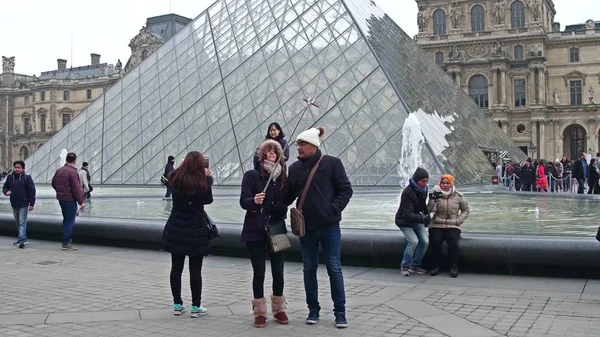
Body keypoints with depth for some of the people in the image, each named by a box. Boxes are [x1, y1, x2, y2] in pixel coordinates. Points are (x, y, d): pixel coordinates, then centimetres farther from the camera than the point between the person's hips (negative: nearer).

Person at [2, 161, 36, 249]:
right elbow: (5, 187, 17)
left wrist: (31, 203, -11)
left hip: (24, 204, -6)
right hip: (14, 204, 6)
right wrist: (6, 192, -8)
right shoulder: (10, 177, 6)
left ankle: (21, 239, -17)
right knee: (18, 223, 13)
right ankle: (23, 239, 23)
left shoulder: (27, 178, -7)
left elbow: (32, 190, -8)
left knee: (22, 222, -11)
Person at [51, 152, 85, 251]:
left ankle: (67, 240, 23)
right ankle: (66, 243, -2)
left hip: (61, 198, 9)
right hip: (70, 200, -9)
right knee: (70, 221, -3)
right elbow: (76, 188, -19)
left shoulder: (59, 171, 10)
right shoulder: (72, 172, -17)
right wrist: (81, 202, -15)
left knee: (66, 220, 18)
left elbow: (53, 183, 20)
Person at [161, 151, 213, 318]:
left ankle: (177, 304, 19)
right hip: (196, 229, -4)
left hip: (176, 227, 4)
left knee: (176, 267, 12)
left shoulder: (175, 178, -3)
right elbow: (208, 199, 3)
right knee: (195, 269, 4)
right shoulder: (202, 182, -13)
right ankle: (196, 306, 10)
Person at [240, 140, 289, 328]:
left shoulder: (283, 178, 4)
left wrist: (281, 218, 3)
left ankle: (279, 309, 21)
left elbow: (285, 203, 12)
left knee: (278, 272, 4)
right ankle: (260, 312, 13)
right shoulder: (251, 176, -4)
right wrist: (254, 201, -31)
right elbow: (243, 201, -12)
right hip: (255, 231, -2)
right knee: (259, 272, 1)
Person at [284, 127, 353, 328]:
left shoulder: (332, 163, -6)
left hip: (329, 226, -3)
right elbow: (289, 196, 9)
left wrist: (333, 209, -16)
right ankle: (313, 309, 23)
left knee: (334, 269, 2)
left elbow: (346, 190, -5)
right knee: (309, 269, 10)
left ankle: (340, 312, 12)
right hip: (306, 227, 4)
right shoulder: (294, 168, 4)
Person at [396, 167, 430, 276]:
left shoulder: (423, 189, -4)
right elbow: (408, 214, -35)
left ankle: (415, 266, 7)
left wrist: (427, 215, 7)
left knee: (425, 241, -9)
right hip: (404, 221, -7)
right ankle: (404, 267, -7)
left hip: (417, 219, 7)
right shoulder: (407, 193, -28)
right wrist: (422, 218, -49)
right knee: (413, 241, -23)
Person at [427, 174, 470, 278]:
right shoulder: (436, 194, 2)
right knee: (435, 241, -27)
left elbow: (465, 210, 16)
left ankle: (454, 266, -14)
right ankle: (436, 266, -13)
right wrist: (432, 200, -27)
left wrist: (458, 220, 0)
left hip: (453, 226, 0)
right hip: (437, 225, 0)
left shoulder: (458, 196, 5)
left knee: (453, 242, -28)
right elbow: (431, 210, -10)